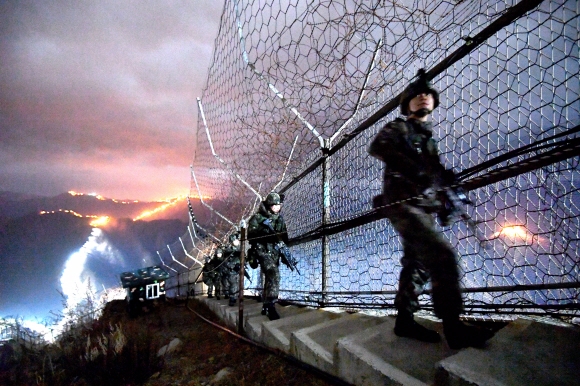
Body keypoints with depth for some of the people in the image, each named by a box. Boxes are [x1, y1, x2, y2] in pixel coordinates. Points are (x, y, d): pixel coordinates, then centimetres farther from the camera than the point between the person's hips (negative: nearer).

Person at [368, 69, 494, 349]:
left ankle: (405, 320, 16)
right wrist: (414, 168, -28)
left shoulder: (429, 139, 27)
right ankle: (453, 328, -17)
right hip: (404, 204, -9)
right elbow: (377, 147, -17)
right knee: (442, 256, -20)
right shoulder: (398, 128, 5)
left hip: (424, 209, 9)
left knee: (417, 265, 8)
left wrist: (445, 202, 9)